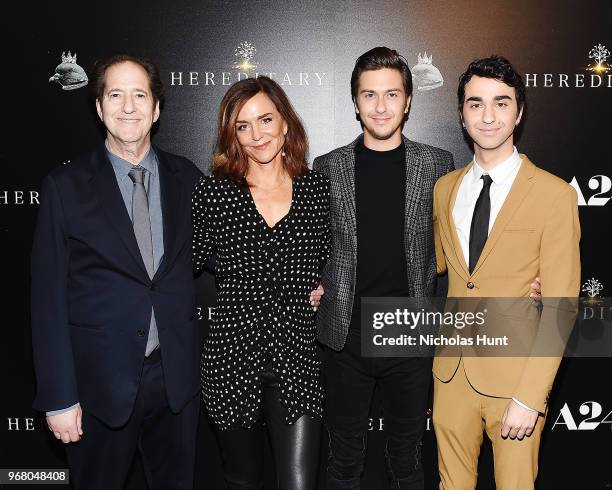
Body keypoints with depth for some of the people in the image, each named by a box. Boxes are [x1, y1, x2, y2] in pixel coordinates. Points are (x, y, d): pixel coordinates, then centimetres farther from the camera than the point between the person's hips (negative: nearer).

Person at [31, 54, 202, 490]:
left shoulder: (187, 178, 2)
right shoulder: (66, 186, -6)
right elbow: (49, 299, -6)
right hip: (102, 382, -2)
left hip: (178, 376, 2)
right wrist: (58, 397, -8)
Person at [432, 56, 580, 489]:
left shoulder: (553, 194, -13)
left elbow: (559, 307, -14)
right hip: (452, 369, 4)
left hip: (514, 377, -4)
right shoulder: (445, 188, 4)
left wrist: (530, 397, -17)